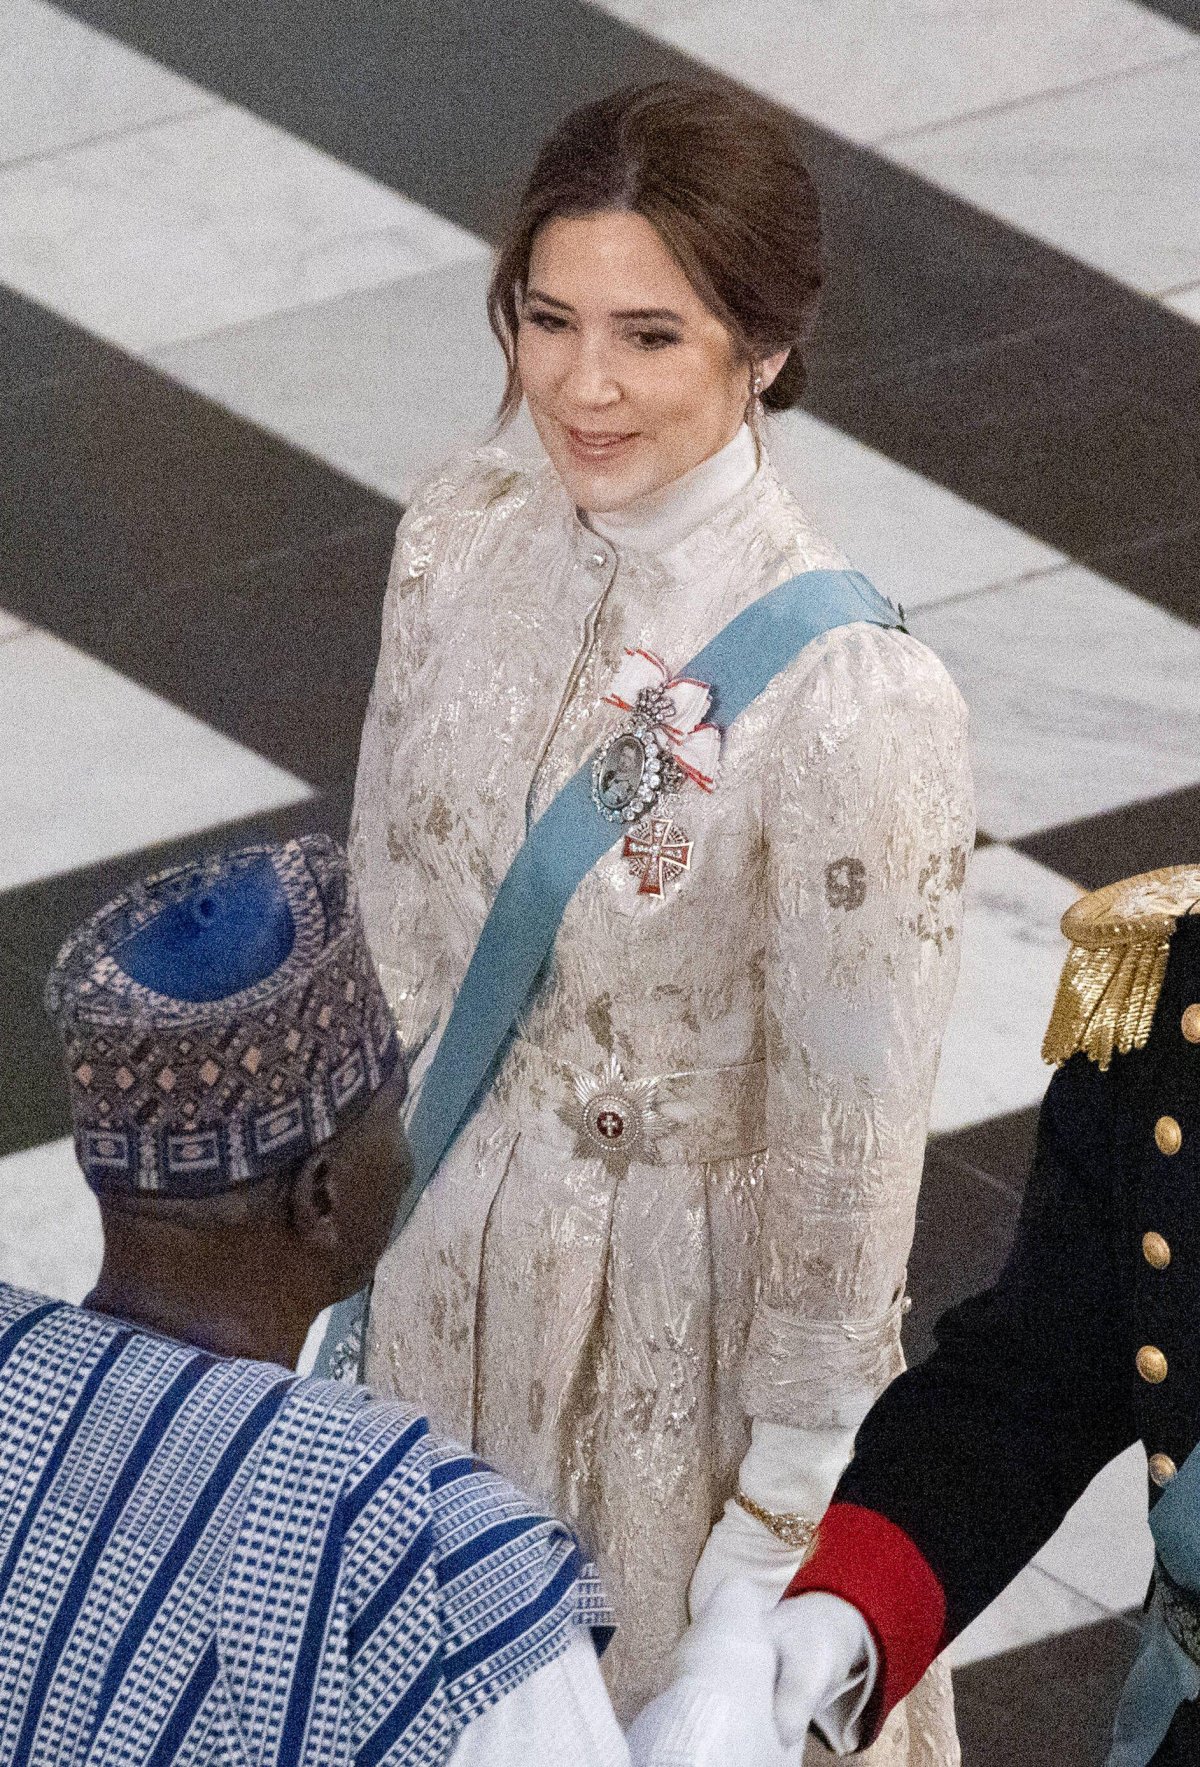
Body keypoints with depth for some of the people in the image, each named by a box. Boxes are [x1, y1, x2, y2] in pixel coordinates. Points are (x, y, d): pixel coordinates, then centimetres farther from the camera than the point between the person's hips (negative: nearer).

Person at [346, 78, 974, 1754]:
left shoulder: (852, 700, -27)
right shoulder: (461, 545, -9)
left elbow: (850, 1146, -20)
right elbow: (395, 926, 4)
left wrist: (788, 1508, -13)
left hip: (683, 1301, -5)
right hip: (449, 1267, 5)